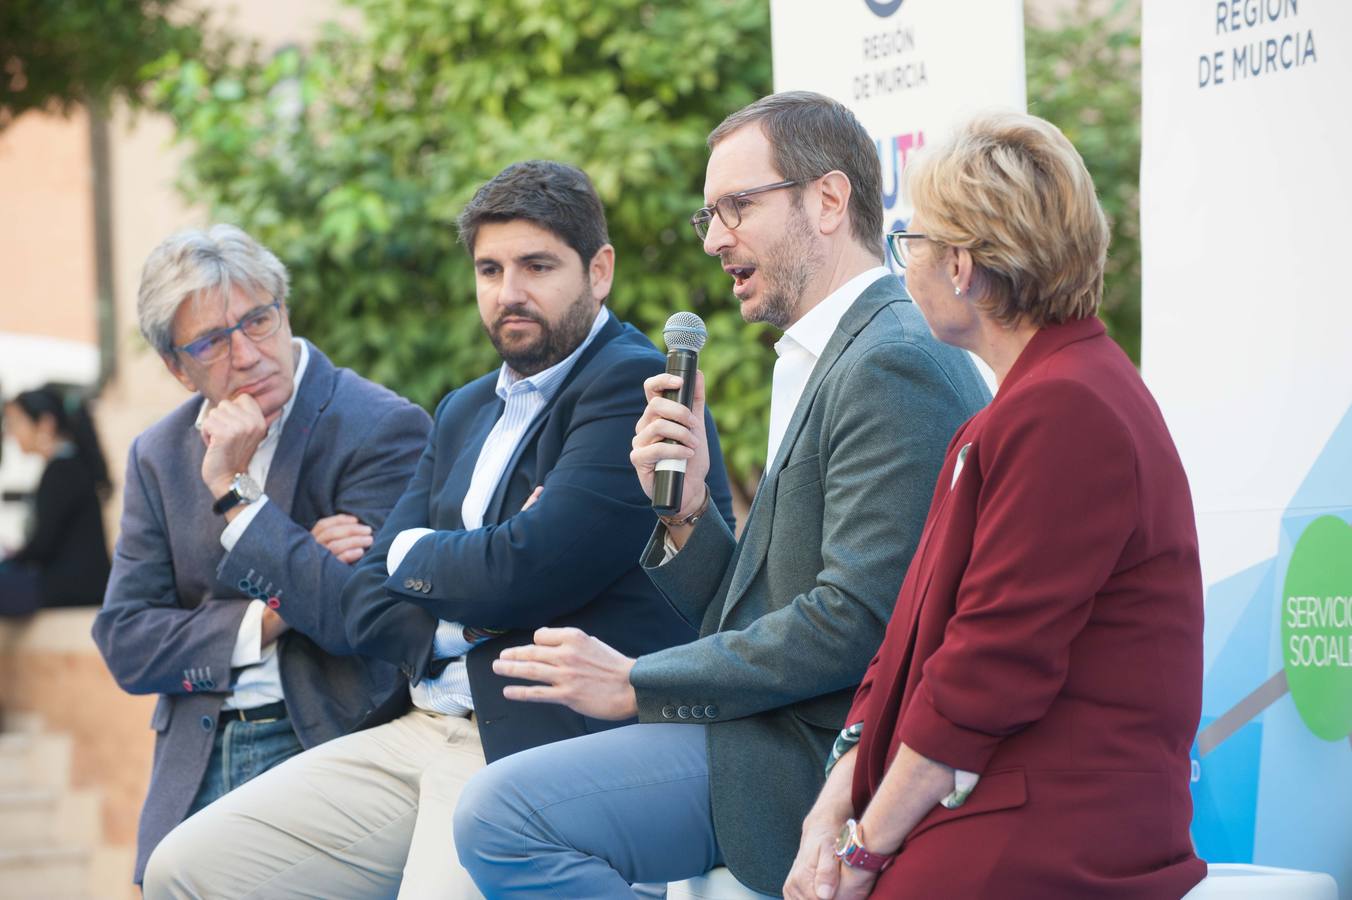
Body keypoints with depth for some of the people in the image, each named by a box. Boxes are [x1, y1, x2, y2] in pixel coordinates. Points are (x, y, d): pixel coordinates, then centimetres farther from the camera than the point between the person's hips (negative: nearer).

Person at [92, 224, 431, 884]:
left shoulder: (382, 428, -5)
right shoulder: (158, 456, 12)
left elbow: (360, 619, -13)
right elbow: (125, 644, 7)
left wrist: (234, 490, -12)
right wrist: (265, 621, -8)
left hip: (329, 749, -4)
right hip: (197, 769, 4)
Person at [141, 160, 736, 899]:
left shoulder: (634, 385, -7)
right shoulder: (465, 411, 21)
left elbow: (526, 571, -18)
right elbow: (368, 603, 14)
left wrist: (414, 553, 3)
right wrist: (464, 622, -8)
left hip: (547, 747, -8)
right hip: (424, 730, 8)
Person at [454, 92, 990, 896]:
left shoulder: (895, 363, -14)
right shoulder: (828, 361, 19)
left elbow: (855, 619, -22)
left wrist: (637, 683, -14)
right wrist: (687, 512, -2)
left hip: (824, 761, -10)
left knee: (503, 812, -20)